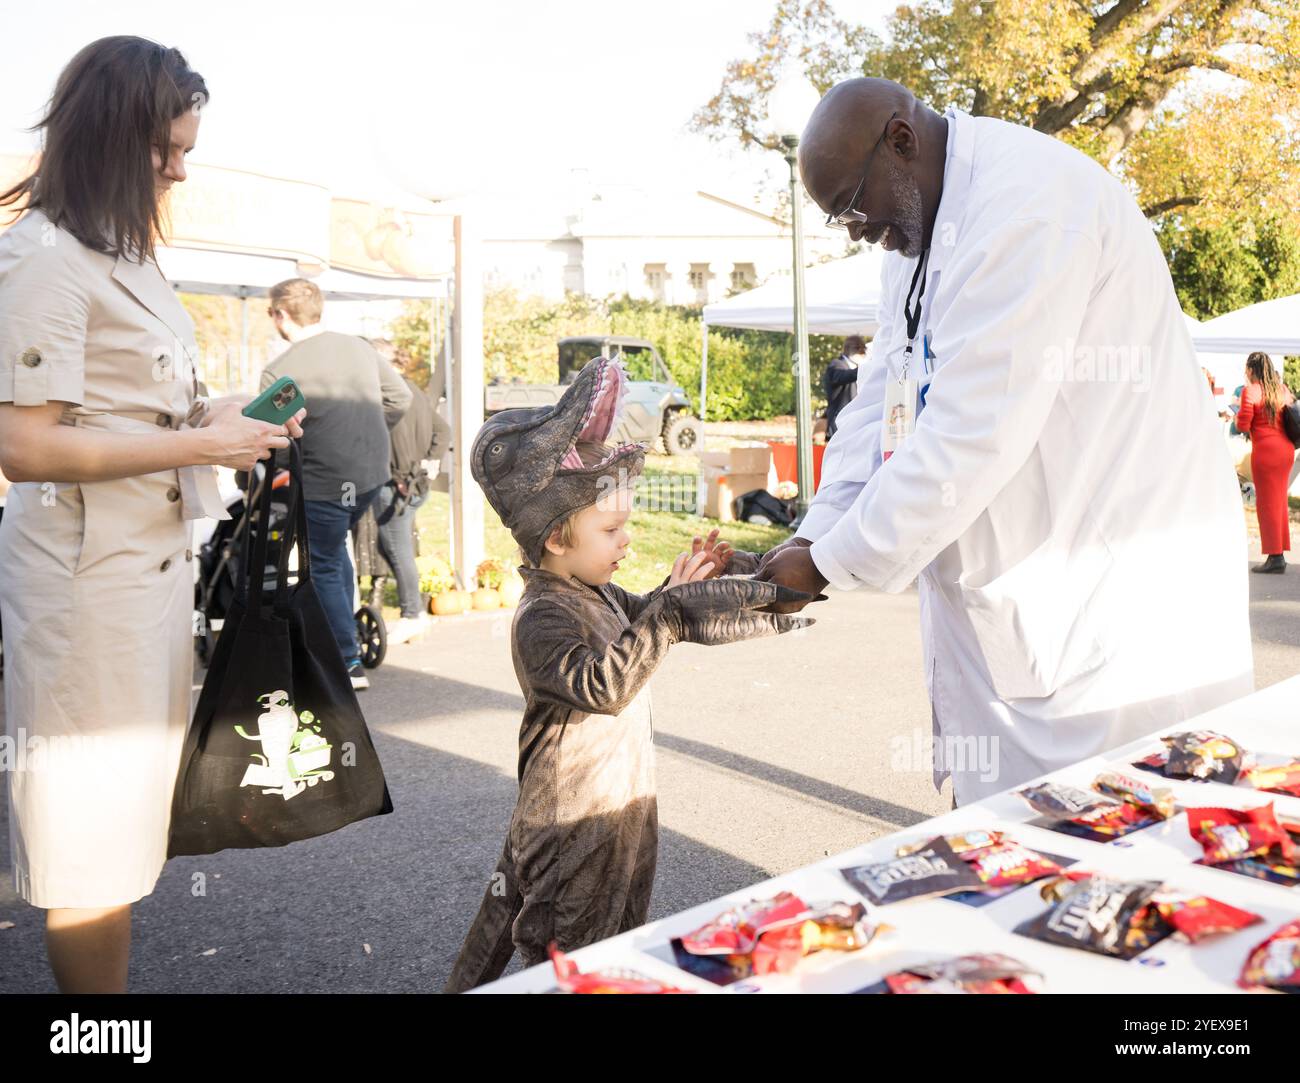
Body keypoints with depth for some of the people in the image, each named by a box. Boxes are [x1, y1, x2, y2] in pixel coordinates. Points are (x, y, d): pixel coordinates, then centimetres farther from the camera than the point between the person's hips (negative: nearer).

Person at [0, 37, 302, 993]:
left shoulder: (120, 252, 14)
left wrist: (217, 415, 8)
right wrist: (200, 445, -18)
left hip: (153, 553, 10)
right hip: (87, 568, -10)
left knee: (125, 809, 19)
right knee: (92, 820, 2)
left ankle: (97, 967, 35)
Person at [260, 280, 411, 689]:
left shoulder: (279, 370, -13)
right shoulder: (360, 347, 5)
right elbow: (400, 397, 11)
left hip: (324, 482, -7)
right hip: (374, 474, 7)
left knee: (325, 569, 7)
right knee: (334, 546, 27)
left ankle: (350, 663, 9)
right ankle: (342, 633, 31)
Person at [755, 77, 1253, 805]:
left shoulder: (1029, 199, -20)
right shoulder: (919, 236, 12)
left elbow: (971, 435, -25)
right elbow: (883, 401, 11)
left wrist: (831, 562, -15)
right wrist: (815, 537, -2)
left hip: (1120, 601, -9)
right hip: (1012, 601, 9)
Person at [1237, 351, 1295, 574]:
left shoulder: (1251, 391, -9)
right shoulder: (1283, 389, 12)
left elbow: (1243, 425, -12)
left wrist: (1239, 413, 8)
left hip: (1265, 449, -7)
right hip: (1286, 448, 7)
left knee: (1267, 503, -2)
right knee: (1280, 501, 14)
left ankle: (1274, 557, -2)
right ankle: (1280, 554, 18)